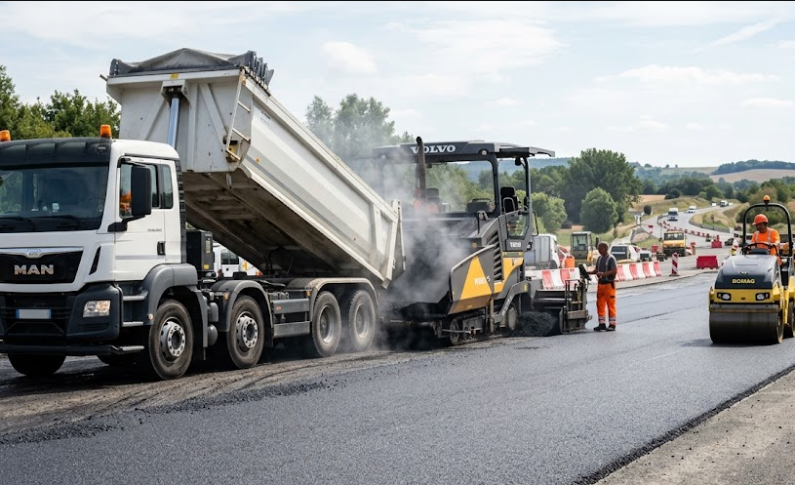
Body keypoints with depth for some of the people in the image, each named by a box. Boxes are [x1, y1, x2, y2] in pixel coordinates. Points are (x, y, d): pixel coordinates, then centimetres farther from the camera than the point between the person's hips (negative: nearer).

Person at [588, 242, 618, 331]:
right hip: (601, 283, 7)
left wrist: (604, 274, -27)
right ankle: (602, 324, 12)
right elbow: (596, 269, 19)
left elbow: (614, 270, -17)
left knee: (610, 304, -2)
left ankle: (612, 324, 3)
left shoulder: (611, 258, -8)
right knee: (600, 304, 6)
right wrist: (589, 272, 2)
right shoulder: (599, 258, 14)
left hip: (609, 284, -7)